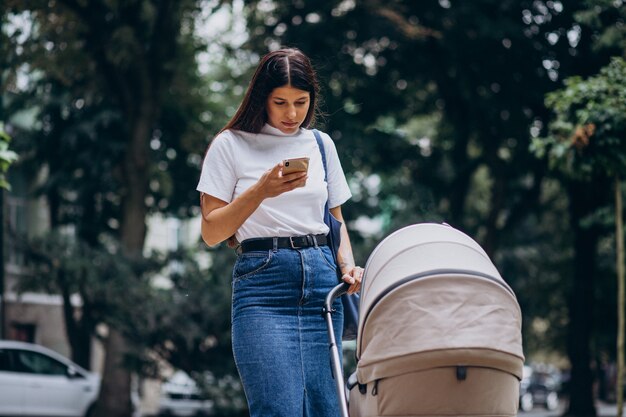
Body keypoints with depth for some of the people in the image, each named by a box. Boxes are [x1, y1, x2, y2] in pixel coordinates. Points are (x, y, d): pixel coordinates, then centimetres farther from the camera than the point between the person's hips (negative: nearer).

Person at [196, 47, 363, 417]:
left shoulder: (321, 144, 16)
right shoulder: (231, 145, 4)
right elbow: (211, 232, 1)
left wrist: (348, 265, 3)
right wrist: (261, 191, -13)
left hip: (321, 278, 4)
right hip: (263, 280, -4)